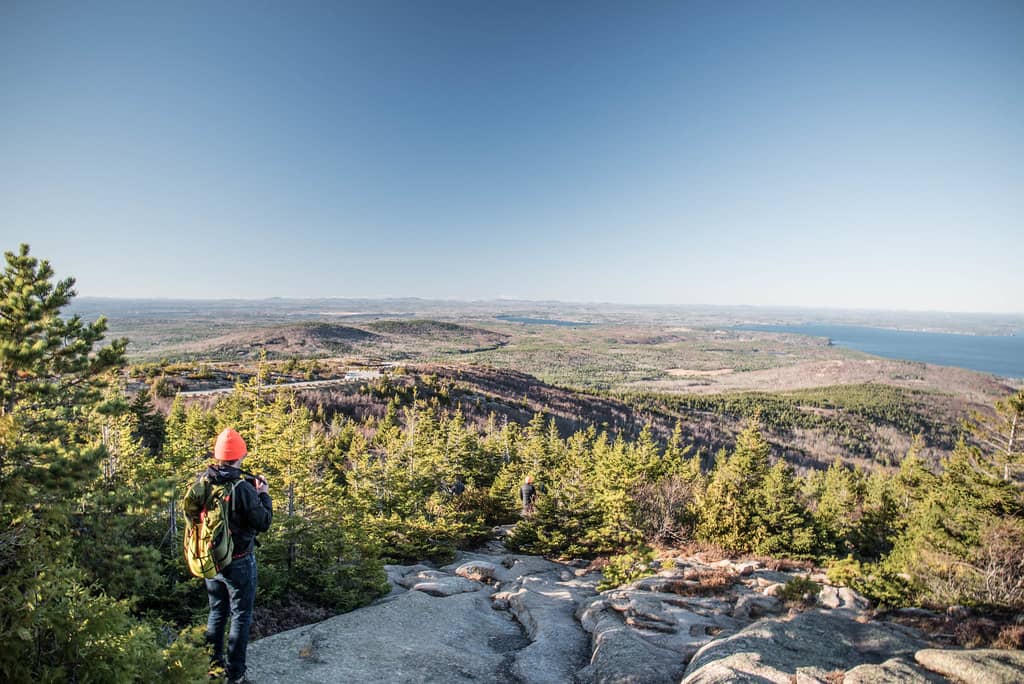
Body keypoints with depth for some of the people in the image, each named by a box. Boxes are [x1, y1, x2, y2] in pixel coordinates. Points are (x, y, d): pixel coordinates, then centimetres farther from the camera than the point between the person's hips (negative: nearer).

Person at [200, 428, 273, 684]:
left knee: (216, 613, 24)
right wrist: (263, 495, -2)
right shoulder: (243, 489, -25)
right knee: (240, 617, 11)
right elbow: (263, 523, -17)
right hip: (239, 563, -5)